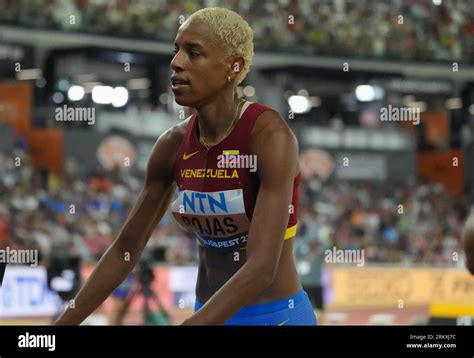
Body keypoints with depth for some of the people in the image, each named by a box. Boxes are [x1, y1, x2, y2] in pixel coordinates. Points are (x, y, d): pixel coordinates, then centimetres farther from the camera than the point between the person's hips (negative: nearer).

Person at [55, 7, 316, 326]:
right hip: (209, 316, 6)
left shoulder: (270, 135, -20)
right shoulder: (173, 145, -2)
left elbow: (262, 267, -28)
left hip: (275, 316, -6)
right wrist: (64, 324, 5)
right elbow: (124, 251, 8)